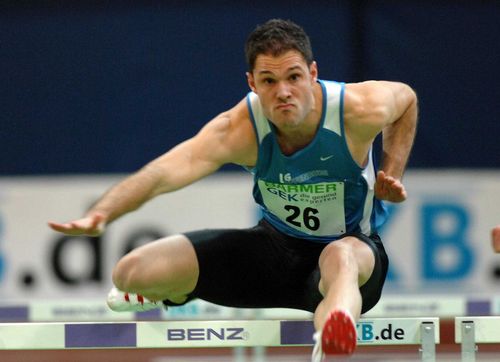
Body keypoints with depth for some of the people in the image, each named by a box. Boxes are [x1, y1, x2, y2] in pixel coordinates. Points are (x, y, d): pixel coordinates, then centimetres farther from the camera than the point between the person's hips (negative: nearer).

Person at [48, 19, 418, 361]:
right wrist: (100, 215, -57)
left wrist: (392, 175, -9)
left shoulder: (360, 110, -24)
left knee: (341, 258, -44)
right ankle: (177, 294, 33)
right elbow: (166, 171, -40)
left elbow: (406, 98, 2)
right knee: (132, 272, -7)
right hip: (277, 243, 3)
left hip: (354, 246, -3)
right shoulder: (239, 129, -25)